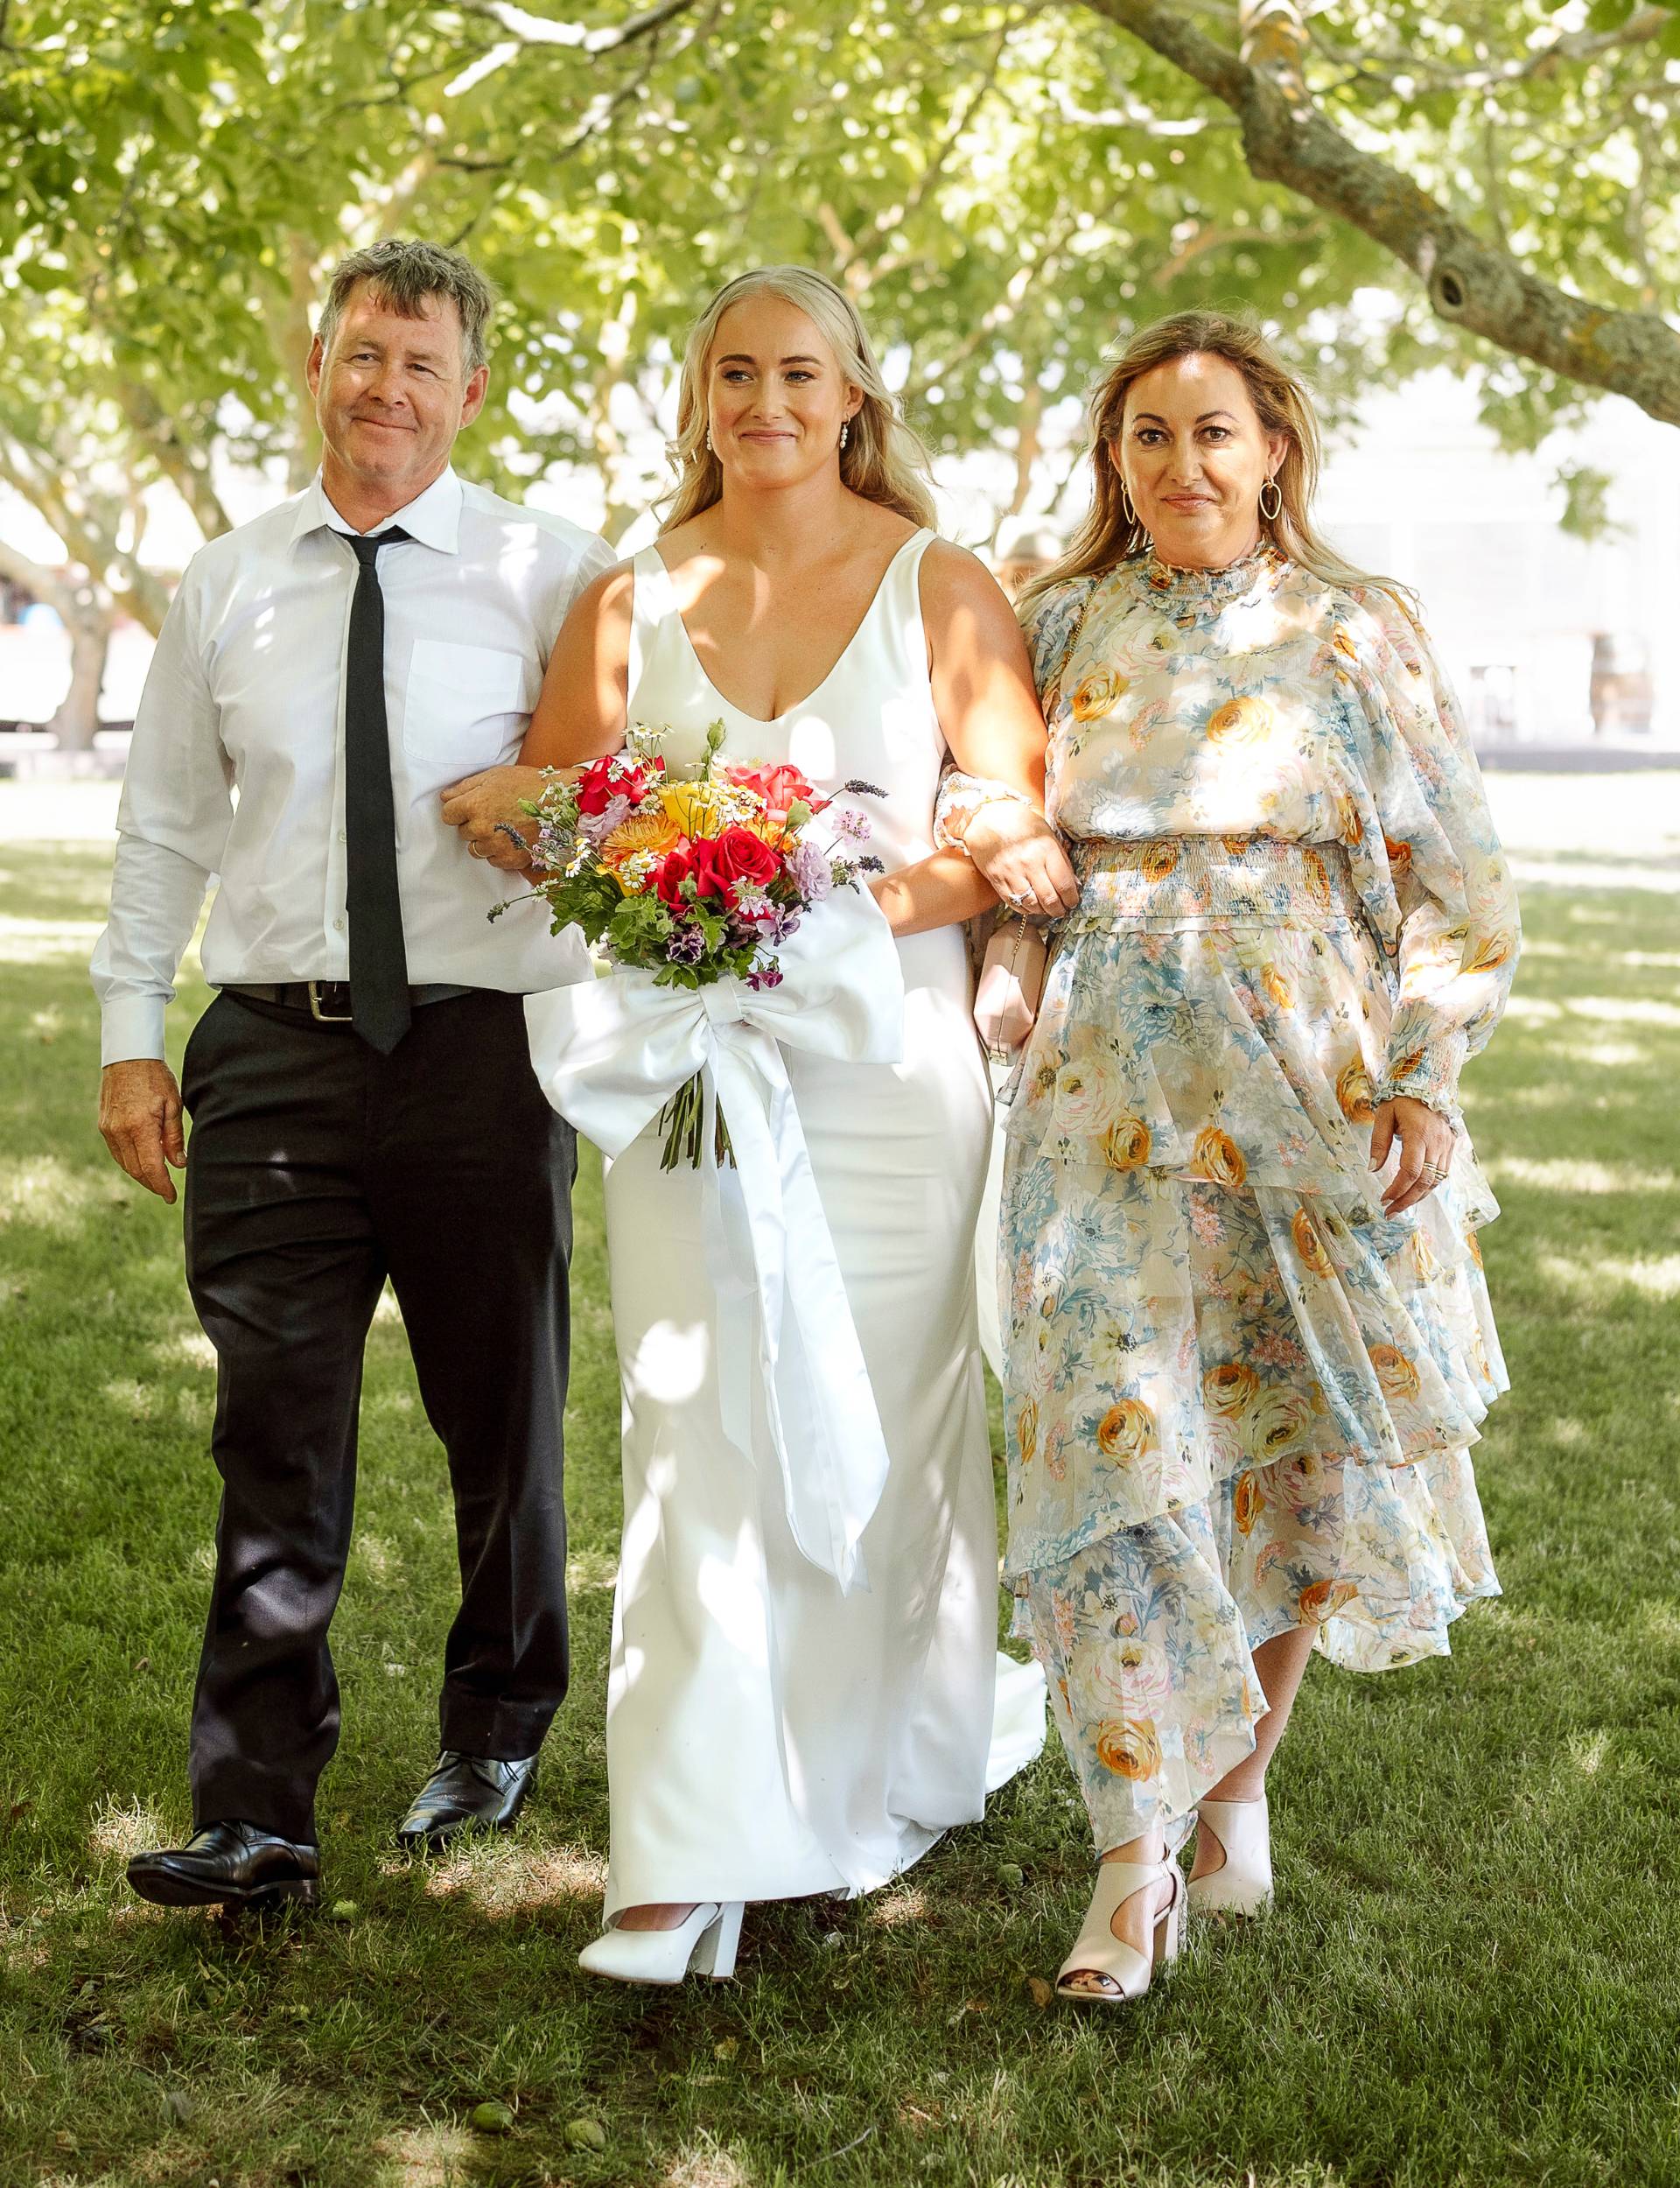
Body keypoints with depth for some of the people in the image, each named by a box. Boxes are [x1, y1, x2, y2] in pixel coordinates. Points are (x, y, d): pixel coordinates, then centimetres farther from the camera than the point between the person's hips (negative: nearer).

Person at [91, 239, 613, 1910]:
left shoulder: (550, 573, 1)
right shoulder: (224, 585, 10)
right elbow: (164, 827, 14)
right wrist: (130, 1029, 8)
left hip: (485, 1049, -1)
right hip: (275, 1051, 1)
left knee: (503, 1418, 12)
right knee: (275, 1435, -1)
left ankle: (496, 1737, 33)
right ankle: (256, 1814, 4)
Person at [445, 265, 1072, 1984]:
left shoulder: (938, 587, 3)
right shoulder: (631, 600, 9)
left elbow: (1027, 827, -4)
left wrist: (856, 903, -19)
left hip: (886, 1052, -1)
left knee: (878, 1428, 6)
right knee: (692, 1431, -5)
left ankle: (884, 1767, 30)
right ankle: (691, 1860, -3)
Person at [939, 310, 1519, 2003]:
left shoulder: (1358, 636, 3)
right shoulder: (1063, 629, 9)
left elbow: (1458, 883, 3)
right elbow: (1014, 843, 21)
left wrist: (1422, 1086, -6)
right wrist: (990, 838, -1)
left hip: (1312, 1097, 0)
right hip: (1108, 1101, 1)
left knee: (1301, 1450, 7)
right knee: (1112, 1449, -8)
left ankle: (1239, 1775, 28)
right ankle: (1133, 1867, -3)